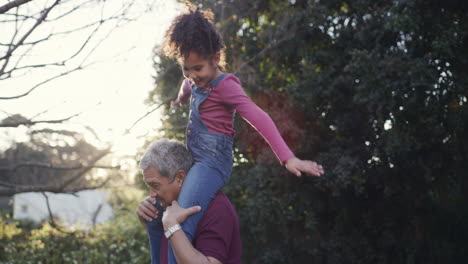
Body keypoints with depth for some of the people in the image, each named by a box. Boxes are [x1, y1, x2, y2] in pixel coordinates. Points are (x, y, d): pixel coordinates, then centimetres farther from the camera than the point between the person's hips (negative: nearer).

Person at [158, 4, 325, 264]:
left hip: (211, 164, -10)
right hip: (196, 161, 10)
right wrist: (180, 98, 63)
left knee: (179, 225, -26)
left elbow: (259, 118, -25)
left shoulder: (225, 86, -14)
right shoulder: (197, 79, 11)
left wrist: (288, 158, -37)